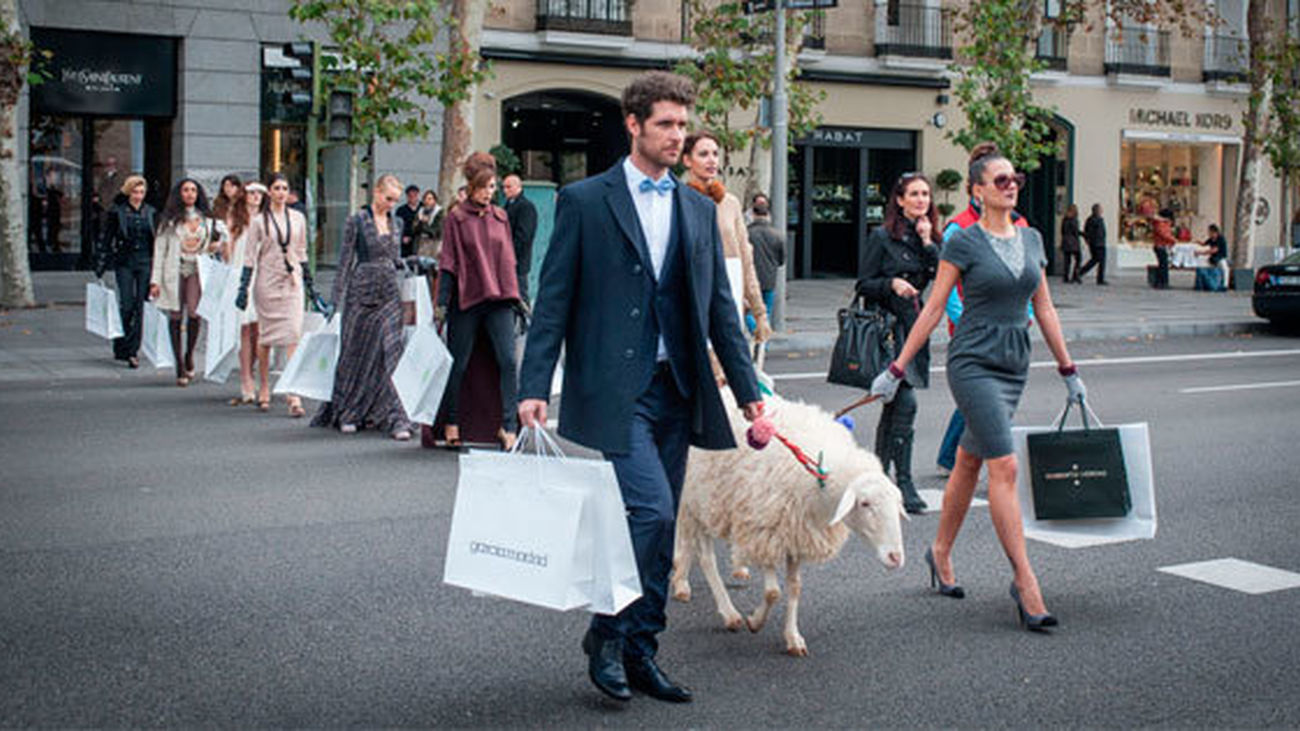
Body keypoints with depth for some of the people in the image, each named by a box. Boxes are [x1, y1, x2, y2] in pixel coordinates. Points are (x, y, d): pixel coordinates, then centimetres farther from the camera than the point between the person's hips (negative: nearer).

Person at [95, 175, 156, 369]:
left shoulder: (151, 213, 8)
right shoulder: (117, 212, 1)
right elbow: (106, 239, 2)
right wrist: (101, 265, -2)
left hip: (145, 262, 2)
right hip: (124, 263, -2)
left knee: (139, 307, 1)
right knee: (126, 305, -6)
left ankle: (132, 350, 6)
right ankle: (121, 347, 9)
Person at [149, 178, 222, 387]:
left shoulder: (207, 219, 14)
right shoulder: (170, 219, 6)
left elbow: (215, 241, 28)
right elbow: (160, 249, 3)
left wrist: (216, 246, 3)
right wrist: (155, 280, -3)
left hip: (197, 270, 1)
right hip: (174, 271, -1)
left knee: (194, 312, -17)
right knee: (175, 316, -1)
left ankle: (189, 354, 5)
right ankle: (180, 367, 7)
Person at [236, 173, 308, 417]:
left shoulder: (298, 218, 9)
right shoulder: (259, 221, 1)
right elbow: (249, 256, 1)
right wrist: (244, 289, -3)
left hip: (292, 282, 1)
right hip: (267, 282, -1)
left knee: (294, 336, -9)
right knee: (265, 336, 7)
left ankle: (294, 394, -13)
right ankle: (264, 390, 21)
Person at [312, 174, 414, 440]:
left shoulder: (397, 223, 11)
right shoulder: (357, 221, -4)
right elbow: (345, 262, -4)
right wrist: (338, 300, -7)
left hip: (390, 294, 4)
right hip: (363, 293, -4)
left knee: (386, 354, -2)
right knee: (357, 353, 4)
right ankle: (346, 414, 17)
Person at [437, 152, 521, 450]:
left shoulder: (501, 217, 11)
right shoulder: (456, 217, 0)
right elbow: (448, 263, -2)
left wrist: (517, 297, 14)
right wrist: (441, 302, -7)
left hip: (499, 301, 3)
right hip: (466, 300, -3)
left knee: (508, 361, -9)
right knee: (458, 364, 6)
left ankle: (507, 426, -7)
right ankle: (452, 423, 20)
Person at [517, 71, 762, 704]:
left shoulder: (699, 210, 14)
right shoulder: (584, 201, 0)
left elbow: (720, 307, 15)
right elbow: (553, 301, -3)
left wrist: (749, 391, 11)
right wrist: (535, 388, -10)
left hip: (677, 390, 5)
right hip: (613, 390, -5)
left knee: (658, 527, 9)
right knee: (651, 511, -15)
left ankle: (638, 652, 20)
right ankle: (607, 635, 4)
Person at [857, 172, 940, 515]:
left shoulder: (929, 238, 13)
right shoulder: (882, 237, -4)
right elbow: (863, 285, -4)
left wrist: (928, 243, -6)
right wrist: (892, 283, -19)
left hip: (915, 325, 6)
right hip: (887, 324, -6)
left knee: (894, 403, 12)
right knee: (905, 401, -15)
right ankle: (903, 481, -12)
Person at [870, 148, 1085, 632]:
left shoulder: (1031, 239, 11)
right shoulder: (964, 243, -6)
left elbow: (1044, 309, 17)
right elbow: (933, 308, -4)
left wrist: (1067, 369, 18)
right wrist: (897, 369, -5)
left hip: (1014, 365, 6)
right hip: (973, 361, -6)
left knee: (969, 463, 15)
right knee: (1004, 467, -13)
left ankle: (941, 554, 31)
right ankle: (1024, 581, -10)